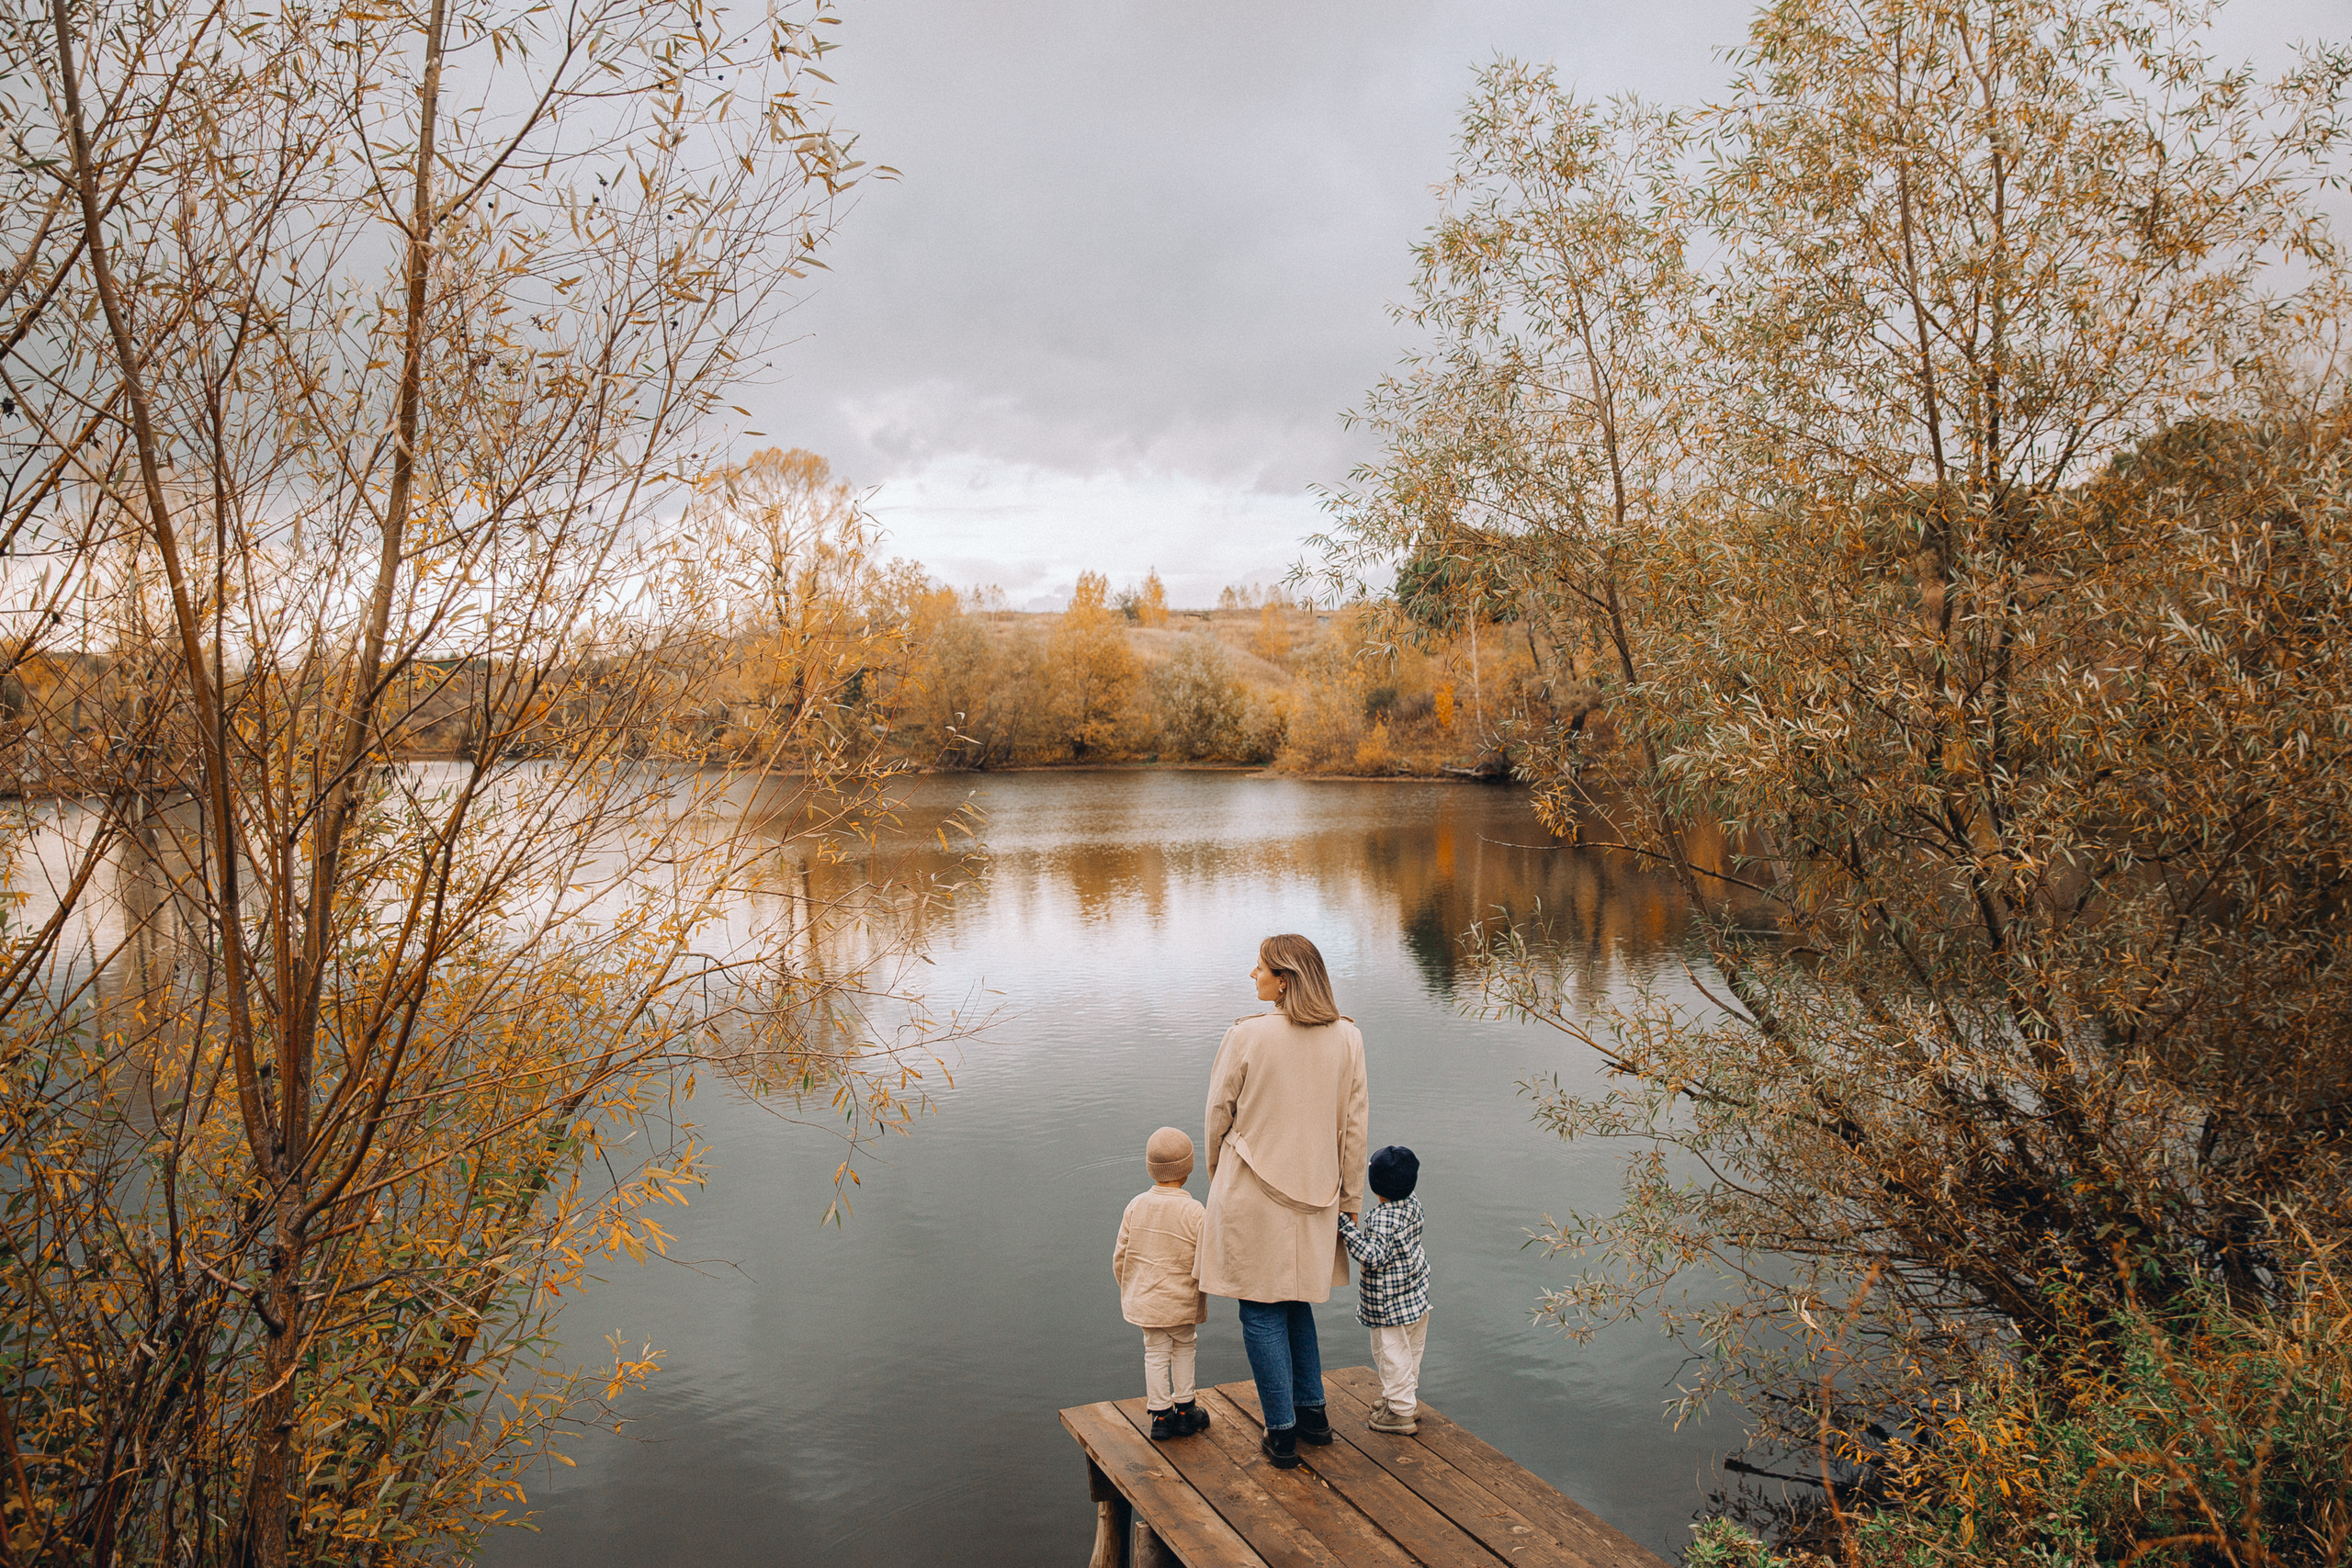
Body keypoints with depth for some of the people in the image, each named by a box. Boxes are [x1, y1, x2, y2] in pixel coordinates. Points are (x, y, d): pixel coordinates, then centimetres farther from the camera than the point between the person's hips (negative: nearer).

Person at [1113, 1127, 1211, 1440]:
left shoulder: (1136, 1206, -6)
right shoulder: (1194, 1212, -18)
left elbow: (1121, 1257, 1)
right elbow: (1204, 1265, -17)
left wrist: (1128, 1289, 16)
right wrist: (1198, 1282, 4)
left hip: (1143, 1299, 3)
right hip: (1181, 1301, -3)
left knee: (1156, 1352, 14)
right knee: (1184, 1346, 18)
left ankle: (1160, 1413, 18)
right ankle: (1184, 1408, 24)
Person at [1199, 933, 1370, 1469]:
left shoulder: (1246, 1036, -15)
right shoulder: (1347, 1039, -4)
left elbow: (1218, 1115, -4)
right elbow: (1354, 1126, 1)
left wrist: (1218, 1178, 14)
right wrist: (1350, 1200, 11)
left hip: (1253, 1193, -4)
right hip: (1312, 1195, 5)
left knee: (1262, 1313, 8)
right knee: (1296, 1304, 23)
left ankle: (1282, 1434, 14)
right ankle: (1313, 1413, 30)